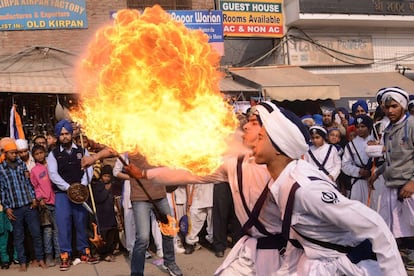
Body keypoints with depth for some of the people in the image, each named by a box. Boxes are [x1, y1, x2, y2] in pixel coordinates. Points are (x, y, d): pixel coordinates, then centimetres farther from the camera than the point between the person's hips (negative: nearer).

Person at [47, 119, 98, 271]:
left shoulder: (82, 151, 8)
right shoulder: (53, 154, 4)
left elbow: (88, 169, 1)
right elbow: (53, 174, -5)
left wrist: (82, 186, -13)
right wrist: (69, 188, -15)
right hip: (62, 193, -1)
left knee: (81, 223, 6)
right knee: (63, 223, -7)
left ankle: (84, 252, 19)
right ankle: (65, 255, 1)